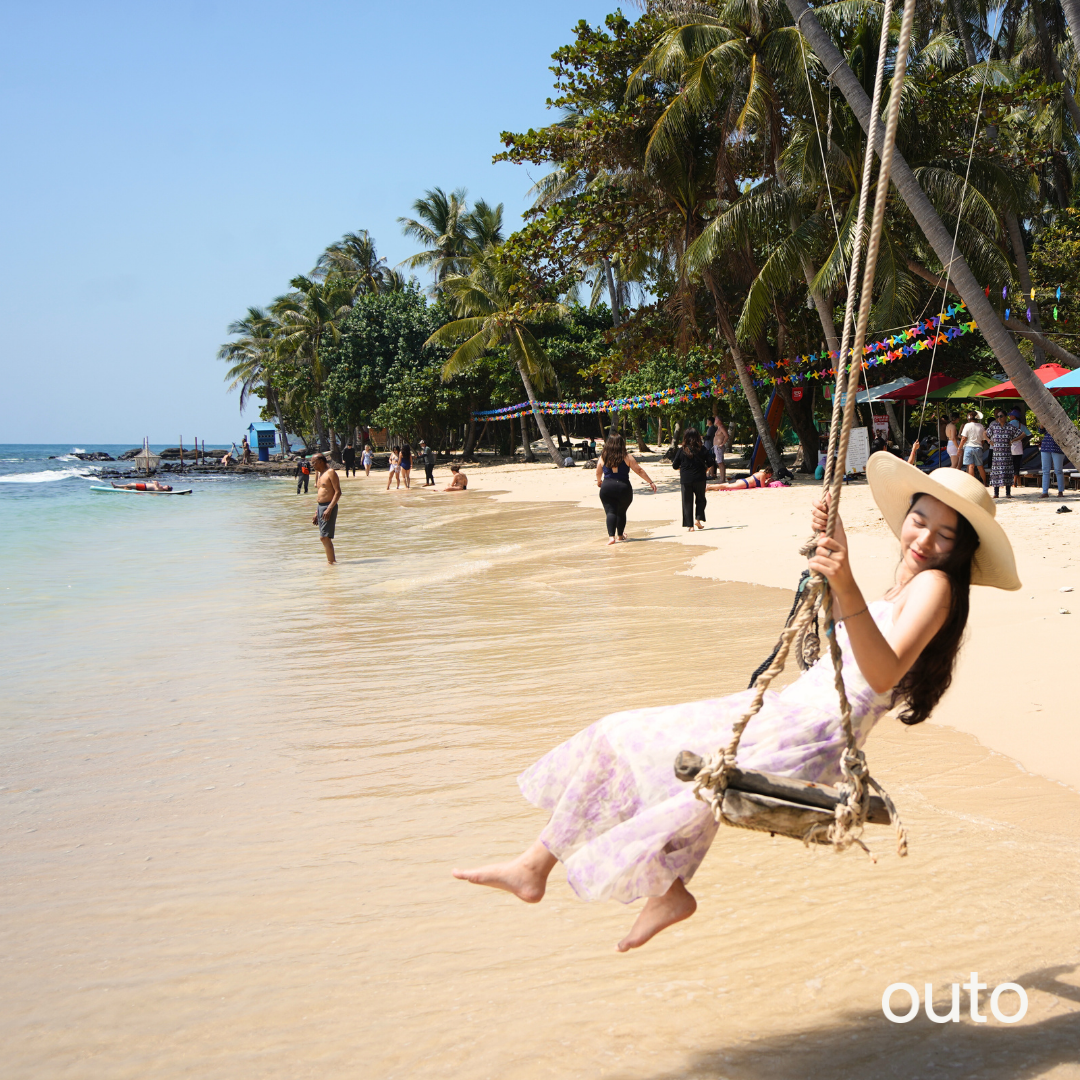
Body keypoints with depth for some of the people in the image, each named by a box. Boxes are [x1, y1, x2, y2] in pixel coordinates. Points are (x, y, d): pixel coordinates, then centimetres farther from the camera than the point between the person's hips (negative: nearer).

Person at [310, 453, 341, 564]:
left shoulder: (330, 473, -9)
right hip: (320, 507, 9)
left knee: (324, 537, -13)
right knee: (324, 538, 9)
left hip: (329, 507, -9)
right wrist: (316, 514, 21)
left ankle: (331, 562, -11)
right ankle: (332, 559, 14)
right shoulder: (320, 474, 19)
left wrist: (329, 509, -25)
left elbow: (338, 492, -16)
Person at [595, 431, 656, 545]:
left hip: (607, 487, 0)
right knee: (621, 512, 16)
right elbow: (639, 470, -1)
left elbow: (598, 473, 16)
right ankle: (620, 535, 30)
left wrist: (599, 482, 38)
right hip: (623, 487, 0)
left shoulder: (603, 457, 3)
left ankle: (611, 536, -19)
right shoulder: (626, 457, -2)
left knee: (610, 512, -1)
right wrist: (650, 482, 7)